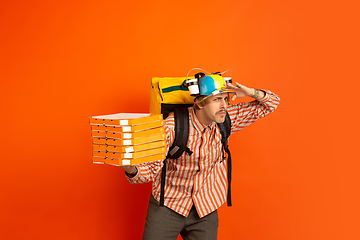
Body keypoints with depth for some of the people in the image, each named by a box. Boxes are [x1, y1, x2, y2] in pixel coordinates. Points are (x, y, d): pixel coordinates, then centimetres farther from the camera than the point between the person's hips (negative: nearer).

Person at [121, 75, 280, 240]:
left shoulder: (225, 119, -8)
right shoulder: (171, 126, -20)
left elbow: (271, 103, -1)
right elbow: (151, 168, -15)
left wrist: (251, 93, -23)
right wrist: (132, 171, -38)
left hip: (205, 209, 3)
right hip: (167, 206, -3)